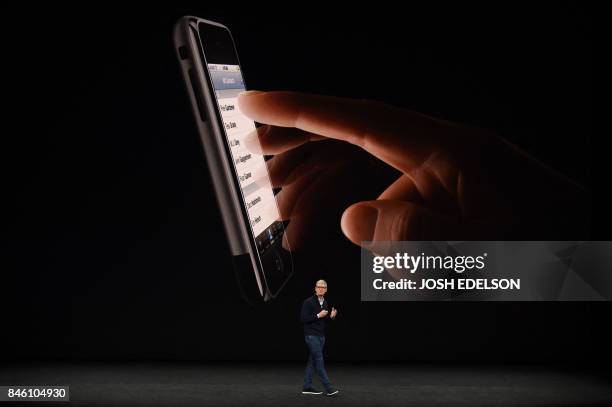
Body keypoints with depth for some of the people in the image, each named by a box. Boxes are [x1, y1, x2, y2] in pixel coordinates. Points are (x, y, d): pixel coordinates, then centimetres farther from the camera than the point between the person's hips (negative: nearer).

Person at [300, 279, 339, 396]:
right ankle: (328, 387, -11)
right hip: (311, 335, -8)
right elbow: (304, 319, -15)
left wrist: (331, 316, -1)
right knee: (319, 360, -9)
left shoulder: (325, 303, 12)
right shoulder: (308, 302, -11)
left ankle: (307, 387, 15)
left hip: (321, 336, 8)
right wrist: (318, 315, -20)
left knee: (312, 361, 10)